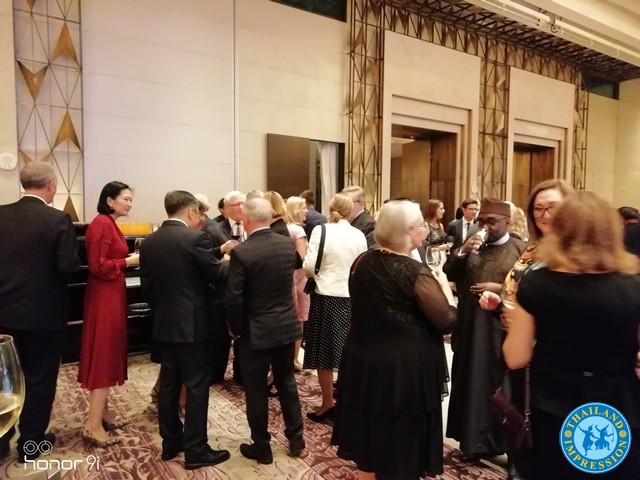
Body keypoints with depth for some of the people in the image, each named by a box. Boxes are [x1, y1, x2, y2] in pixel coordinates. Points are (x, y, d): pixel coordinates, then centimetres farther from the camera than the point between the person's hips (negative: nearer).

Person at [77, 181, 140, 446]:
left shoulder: (110, 224, 13)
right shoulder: (101, 224, -16)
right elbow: (97, 266, -22)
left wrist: (130, 260, 3)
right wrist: (129, 261, -15)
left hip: (112, 295, 10)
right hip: (104, 297, -10)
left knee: (108, 354, 15)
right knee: (102, 355, -5)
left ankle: (103, 412, 27)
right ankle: (93, 425, 3)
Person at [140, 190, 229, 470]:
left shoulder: (149, 242, 5)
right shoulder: (195, 238, -16)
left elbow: (146, 286, 9)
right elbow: (216, 275, -10)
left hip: (163, 324, 7)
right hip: (191, 323, -7)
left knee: (168, 382, 15)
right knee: (196, 385, 2)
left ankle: (170, 442, 27)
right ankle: (195, 451, 10)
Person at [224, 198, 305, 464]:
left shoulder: (241, 251, -19)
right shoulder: (288, 244, -3)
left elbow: (233, 297, -17)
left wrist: (235, 328, -3)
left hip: (256, 331, -5)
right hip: (287, 325, 5)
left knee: (256, 390, 11)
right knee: (286, 382, 20)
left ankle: (261, 448, 25)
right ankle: (296, 439, 31)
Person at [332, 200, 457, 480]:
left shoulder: (362, 262, -1)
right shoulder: (416, 274, -19)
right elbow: (447, 322, -16)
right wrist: (444, 286, -1)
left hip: (364, 361, 6)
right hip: (406, 369, -6)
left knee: (368, 438, 22)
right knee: (401, 447, 13)